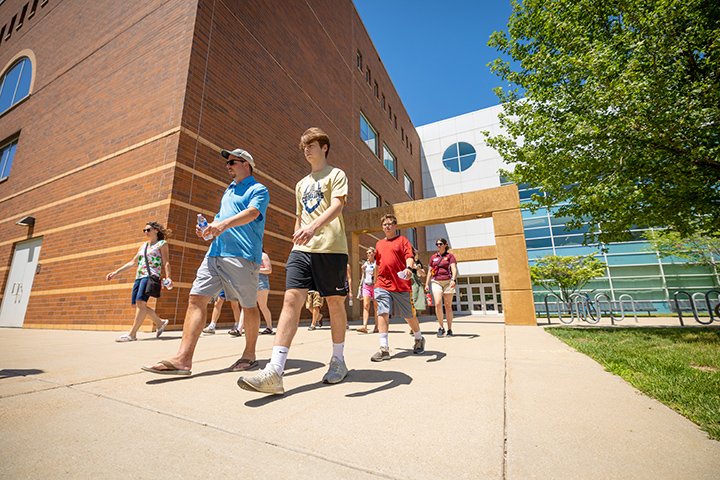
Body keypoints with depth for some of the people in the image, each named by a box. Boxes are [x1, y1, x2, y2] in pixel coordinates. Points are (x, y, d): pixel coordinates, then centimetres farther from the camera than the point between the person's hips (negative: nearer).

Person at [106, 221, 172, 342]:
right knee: (137, 304, 3)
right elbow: (133, 262, 25)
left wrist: (167, 277, -19)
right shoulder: (143, 245, 22)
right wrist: (116, 272, 20)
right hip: (139, 277, 8)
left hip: (151, 276, -8)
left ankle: (132, 334, -14)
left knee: (140, 302, -18)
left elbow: (166, 262, -6)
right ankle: (160, 323, 17)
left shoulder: (162, 244, 3)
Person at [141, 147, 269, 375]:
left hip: (242, 255, -7)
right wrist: (208, 229, 11)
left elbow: (252, 213, -19)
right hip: (215, 252, 8)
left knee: (248, 306, 2)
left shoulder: (258, 189, 1)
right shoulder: (228, 190, 26)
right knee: (196, 298, -3)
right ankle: (183, 358, -1)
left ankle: (249, 355, 18)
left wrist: (225, 223, -35)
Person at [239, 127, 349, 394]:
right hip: (302, 249, 5)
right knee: (291, 298, -10)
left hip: (331, 247, -5)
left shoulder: (336, 175, 6)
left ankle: (338, 361, 20)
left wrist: (314, 226, -29)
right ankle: (274, 372, -13)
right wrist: (297, 242, 18)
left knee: (335, 302, 2)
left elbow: (337, 206, -12)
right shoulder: (301, 184, 26)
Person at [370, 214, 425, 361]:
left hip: (401, 285, -3)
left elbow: (409, 257, -10)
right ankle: (384, 349, -4)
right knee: (382, 313, -9)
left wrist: (408, 268, -31)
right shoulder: (379, 244, 17)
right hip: (383, 285, 3)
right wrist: (376, 282, 27)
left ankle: (419, 339, 35)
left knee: (409, 315, 10)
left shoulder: (402, 240, 4)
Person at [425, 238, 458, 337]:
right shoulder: (433, 257, 15)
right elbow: (430, 272, 18)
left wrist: (453, 279, -24)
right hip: (436, 282, 2)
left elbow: (454, 269, -7)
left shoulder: (450, 256, 6)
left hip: (448, 282, -2)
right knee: (438, 304, -16)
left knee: (448, 306, 2)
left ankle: (449, 329, 12)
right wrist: (427, 284, 12)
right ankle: (441, 327, -2)